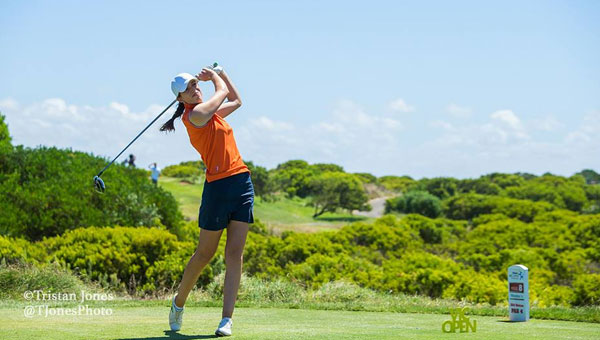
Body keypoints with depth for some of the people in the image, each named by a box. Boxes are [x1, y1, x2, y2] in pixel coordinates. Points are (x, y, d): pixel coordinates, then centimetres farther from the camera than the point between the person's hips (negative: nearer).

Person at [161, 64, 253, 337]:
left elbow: (236, 100, 33)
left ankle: (227, 318, -5)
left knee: (235, 253, -3)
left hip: (243, 183, 7)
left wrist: (220, 73, 26)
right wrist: (214, 76, 21)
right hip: (218, 187, -7)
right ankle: (179, 302, 27)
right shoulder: (195, 114, -9)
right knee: (205, 253, 4)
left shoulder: (211, 112, 16)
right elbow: (223, 92, 2)